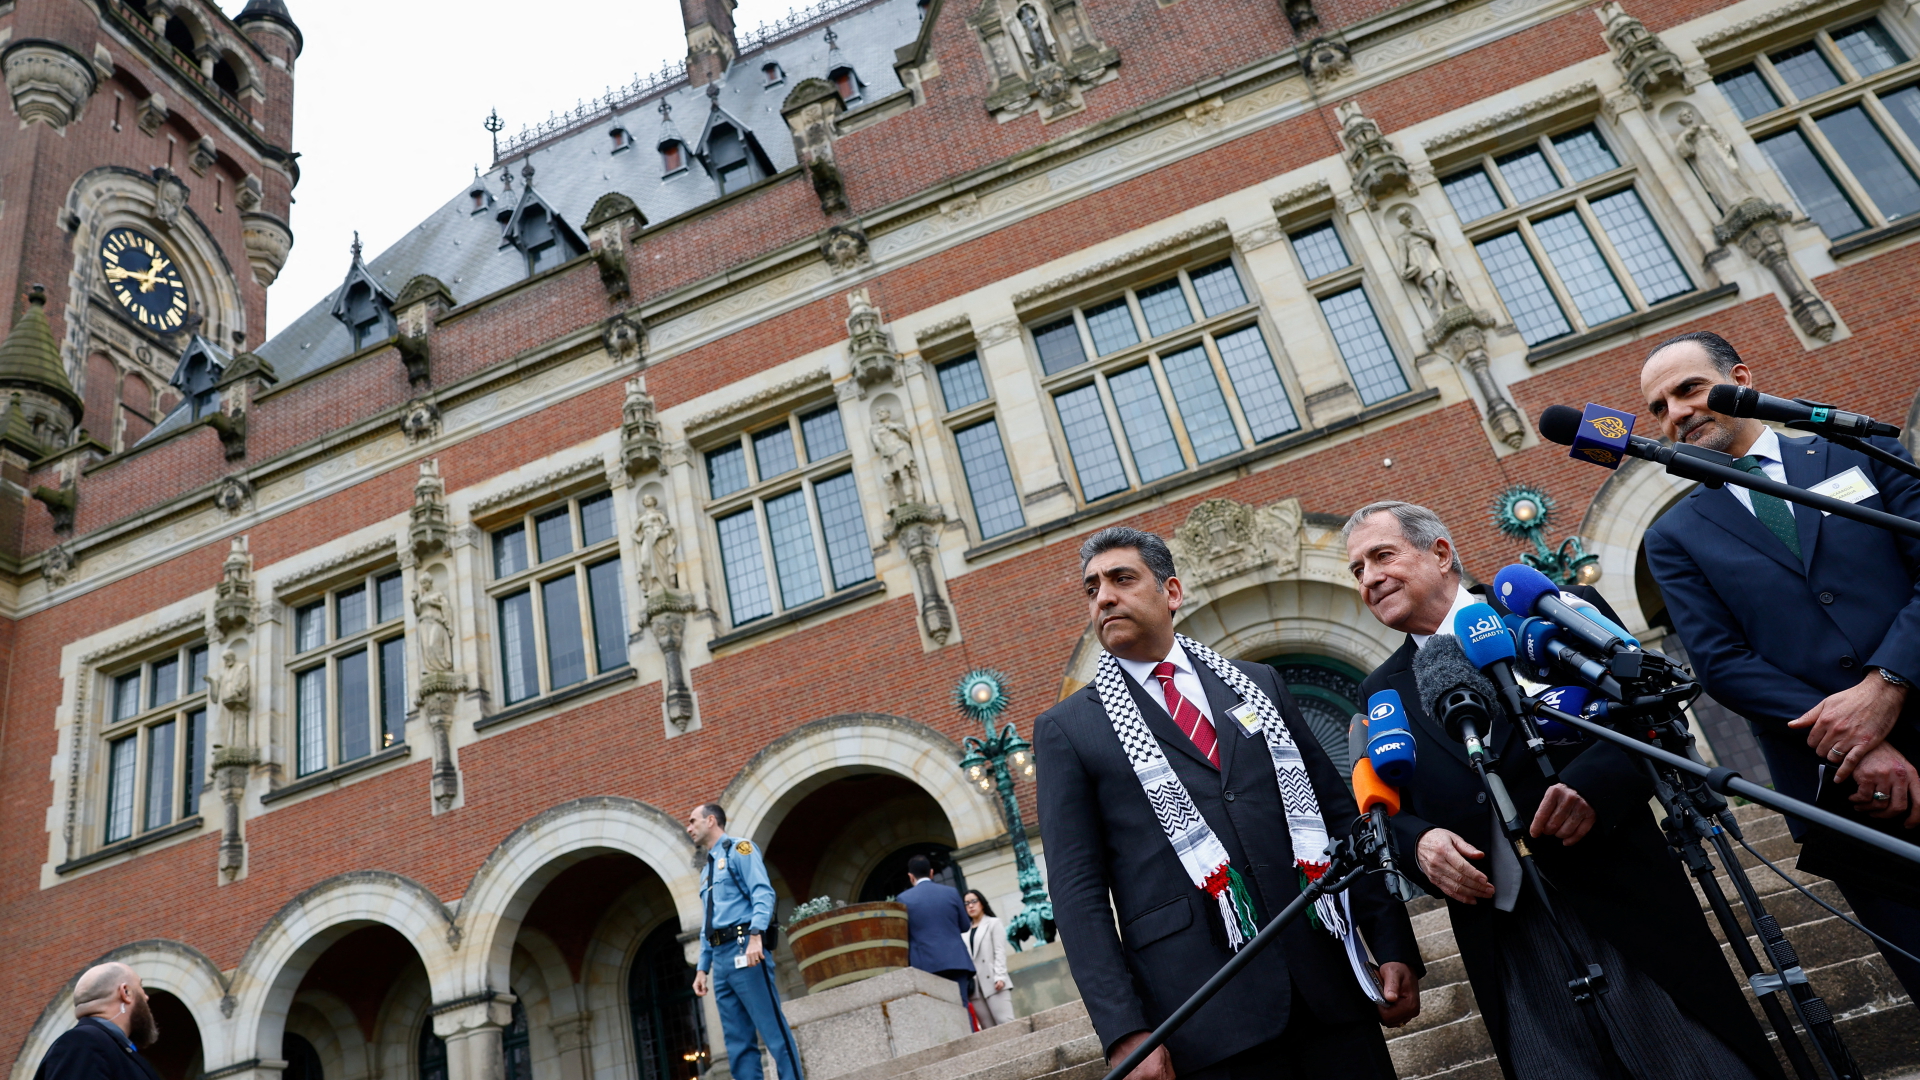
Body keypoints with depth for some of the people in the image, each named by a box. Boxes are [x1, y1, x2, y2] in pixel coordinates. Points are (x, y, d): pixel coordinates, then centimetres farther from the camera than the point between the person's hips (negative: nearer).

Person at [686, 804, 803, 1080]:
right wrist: (703, 967, 17)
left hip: (743, 949, -8)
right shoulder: (706, 872, 26)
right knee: (738, 1041, 4)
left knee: (773, 1031, -9)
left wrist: (755, 936, -24)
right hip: (720, 957, 8)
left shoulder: (738, 849, 2)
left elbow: (763, 893, -11)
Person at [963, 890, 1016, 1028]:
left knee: (1006, 1024, -14)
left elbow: (1000, 952, 0)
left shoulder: (993, 923, 11)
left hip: (993, 982, -3)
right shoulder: (966, 931, 19)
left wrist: (1000, 977, -13)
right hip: (974, 986, 3)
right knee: (989, 1030, -1)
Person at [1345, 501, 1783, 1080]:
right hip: (1504, 942, 3)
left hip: (1626, 908, -2)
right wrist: (1418, 843, -11)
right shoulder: (1382, 692, 13)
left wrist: (1592, 782, -20)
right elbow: (1386, 814, 12)